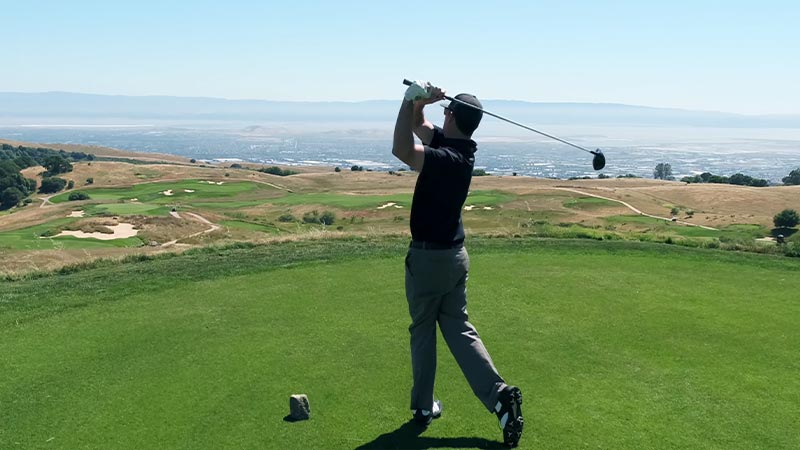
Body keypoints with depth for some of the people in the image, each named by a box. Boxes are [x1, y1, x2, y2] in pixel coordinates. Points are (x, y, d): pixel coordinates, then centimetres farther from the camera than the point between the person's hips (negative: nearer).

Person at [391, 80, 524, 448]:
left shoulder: (448, 159, -24)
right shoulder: (456, 146, 2)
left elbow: (401, 150, -36)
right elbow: (417, 125, 12)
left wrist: (411, 100, -28)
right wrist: (418, 103, -8)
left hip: (428, 257, -8)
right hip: (455, 255, 8)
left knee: (423, 331, 9)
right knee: (458, 328, 12)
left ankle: (424, 406, 22)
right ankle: (499, 394, 2)